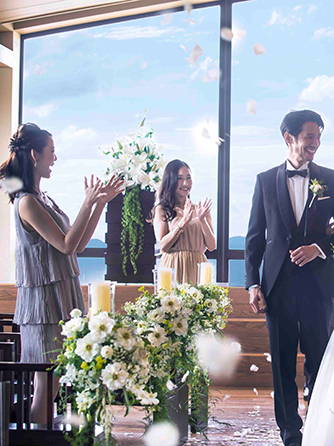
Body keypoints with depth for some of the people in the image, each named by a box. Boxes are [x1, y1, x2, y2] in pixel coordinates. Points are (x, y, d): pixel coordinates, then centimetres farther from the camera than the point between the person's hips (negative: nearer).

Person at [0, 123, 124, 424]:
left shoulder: (42, 199, 15)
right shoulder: (27, 202, -14)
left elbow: (78, 244, 16)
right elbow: (66, 245, -16)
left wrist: (101, 202, 15)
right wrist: (89, 203, -12)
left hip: (61, 298, 9)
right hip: (44, 300, -9)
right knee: (46, 384, -5)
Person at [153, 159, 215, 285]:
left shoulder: (200, 209, 12)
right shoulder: (161, 209, 4)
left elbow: (212, 246, 5)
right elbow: (162, 246, -6)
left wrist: (202, 220, -7)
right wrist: (183, 222, -13)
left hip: (197, 268, 3)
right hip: (173, 267, -2)